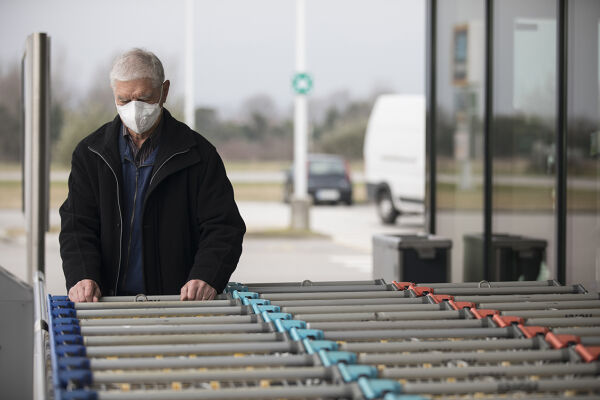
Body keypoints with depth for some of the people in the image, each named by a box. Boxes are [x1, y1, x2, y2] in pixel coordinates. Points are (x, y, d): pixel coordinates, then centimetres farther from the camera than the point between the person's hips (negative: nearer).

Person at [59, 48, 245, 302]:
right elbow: (77, 227, 7)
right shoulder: (89, 154, 11)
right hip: (111, 302, 2)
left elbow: (223, 228, 1)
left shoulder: (199, 155, 5)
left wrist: (206, 277, -18)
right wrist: (82, 278, -13)